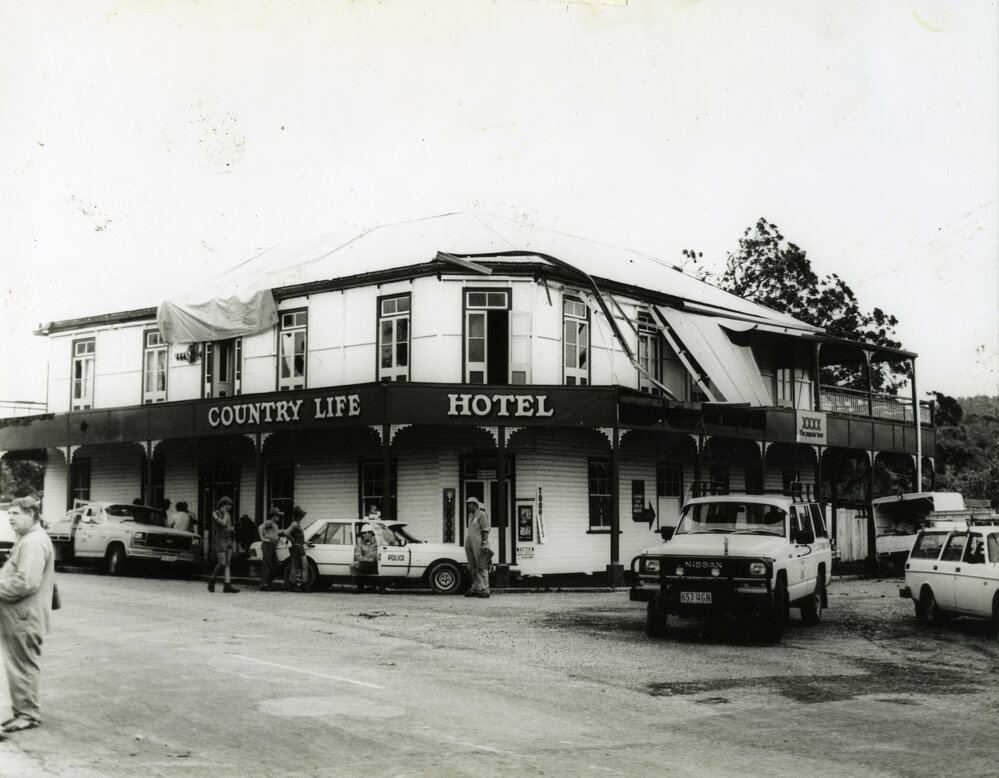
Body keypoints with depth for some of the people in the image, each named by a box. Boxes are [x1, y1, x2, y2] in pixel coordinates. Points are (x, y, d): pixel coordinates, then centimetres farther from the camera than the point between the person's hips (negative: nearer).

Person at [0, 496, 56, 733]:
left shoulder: (34, 543, -19)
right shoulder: (28, 539, 18)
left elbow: (25, 582, -27)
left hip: (24, 618, -11)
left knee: (23, 665, -2)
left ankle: (28, 714, 7)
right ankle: (22, 711, 24)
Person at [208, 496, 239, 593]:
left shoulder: (227, 514, 14)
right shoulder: (215, 514, -7)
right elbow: (223, 523, -20)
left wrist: (230, 528, 0)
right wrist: (225, 512, -10)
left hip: (228, 540, 7)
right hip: (220, 541, -7)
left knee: (227, 563, 0)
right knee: (222, 564, -9)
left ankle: (227, 585, -4)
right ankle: (212, 580, 12)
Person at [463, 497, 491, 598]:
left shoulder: (482, 515, -4)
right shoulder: (470, 516, 20)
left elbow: (486, 529, -11)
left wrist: (484, 543, -19)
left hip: (479, 545, -8)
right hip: (470, 544, 8)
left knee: (481, 567, -10)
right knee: (472, 568, 8)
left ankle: (484, 590, -11)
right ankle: (475, 589, 13)